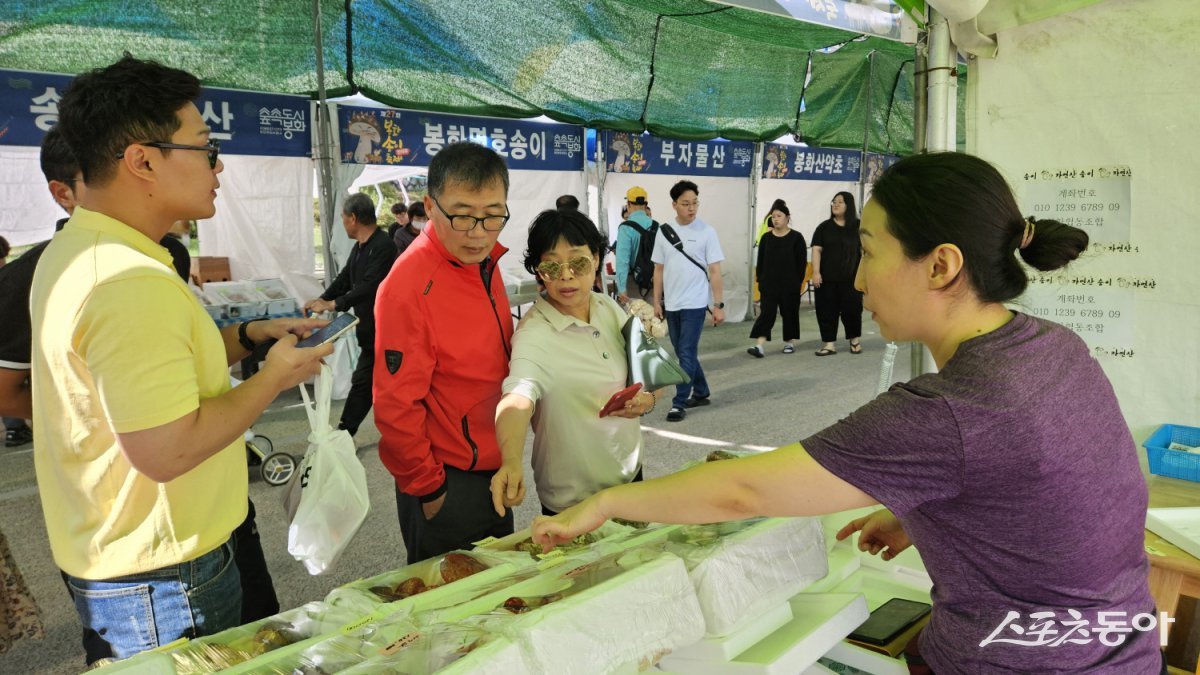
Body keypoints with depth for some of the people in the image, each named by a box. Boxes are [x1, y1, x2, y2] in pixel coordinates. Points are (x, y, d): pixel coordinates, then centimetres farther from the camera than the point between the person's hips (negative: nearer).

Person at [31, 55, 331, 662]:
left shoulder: (73, 250, 6)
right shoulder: (133, 282, -29)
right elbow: (165, 452, -31)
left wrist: (251, 336, 7)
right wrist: (274, 378, -18)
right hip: (158, 580, -10)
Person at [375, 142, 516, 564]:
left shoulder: (483, 261, 2)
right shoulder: (409, 287, -24)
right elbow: (396, 406, -21)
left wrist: (506, 461, 11)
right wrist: (428, 489, -13)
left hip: (494, 469, 8)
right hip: (446, 484, -8)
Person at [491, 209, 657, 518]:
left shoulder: (610, 309, -4)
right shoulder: (534, 334, -24)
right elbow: (517, 399, -41)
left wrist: (646, 400, -16)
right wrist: (512, 462, -59)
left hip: (631, 473, 6)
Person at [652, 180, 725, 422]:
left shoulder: (706, 232, -5)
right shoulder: (664, 231, 4)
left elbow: (715, 271, -5)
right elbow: (659, 269, 9)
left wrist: (719, 305, -9)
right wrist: (657, 302, 7)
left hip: (695, 303, -4)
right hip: (671, 304, 4)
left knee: (686, 353, -6)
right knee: (683, 352, 14)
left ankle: (679, 403, 0)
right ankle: (701, 393, 30)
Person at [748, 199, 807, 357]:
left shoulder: (796, 237, -2)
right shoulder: (766, 237, 6)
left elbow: (802, 262, -2)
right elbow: (760, 261, 9)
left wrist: (798, 281, -6)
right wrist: (759, 279, 4)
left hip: (790, 283, -1)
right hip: (769, 282, 2)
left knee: (789, 312, 8)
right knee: (767, 312, -5)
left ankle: (789, 342, 24)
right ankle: (759, 346, -13)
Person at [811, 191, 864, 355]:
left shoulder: (858, 226, 4)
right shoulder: (824, 227, 4)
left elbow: (864, 250, 6)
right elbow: (817, 250, 0)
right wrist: (816, 272, -9)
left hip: (851, 277, 0)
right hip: (827, 277, 1)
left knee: (852, 309, 4)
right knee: (827, 310, 1)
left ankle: (855, 340, 24)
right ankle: (829, 344, 9)